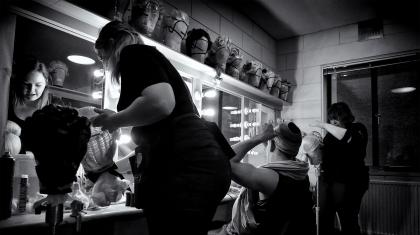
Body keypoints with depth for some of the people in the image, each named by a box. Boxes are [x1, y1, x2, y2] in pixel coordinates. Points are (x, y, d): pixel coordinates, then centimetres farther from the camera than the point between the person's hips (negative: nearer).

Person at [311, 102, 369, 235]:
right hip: (327, 180, 5)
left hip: (347, 182, -5)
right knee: (324, 221, 5)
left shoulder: (357, 128, -1)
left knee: (348, 223, -2)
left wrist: (324, 126, -18)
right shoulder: (331, 133, 16)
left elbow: (349, 137, -25)